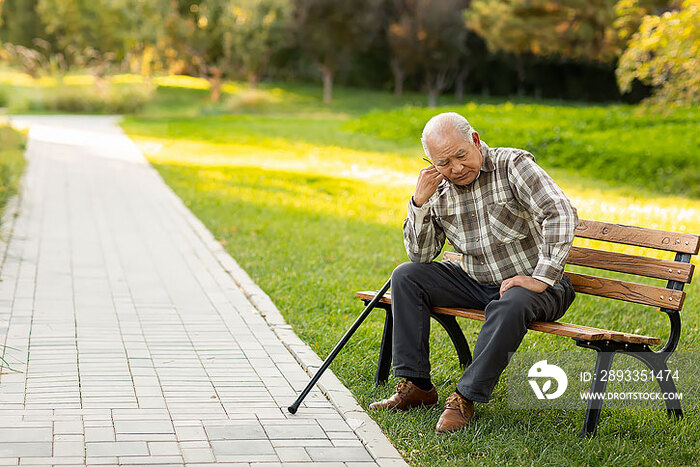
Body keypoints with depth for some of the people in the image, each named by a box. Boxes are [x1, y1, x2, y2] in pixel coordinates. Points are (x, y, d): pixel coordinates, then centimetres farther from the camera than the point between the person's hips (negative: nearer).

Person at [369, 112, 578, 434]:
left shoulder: (513, 165, -14)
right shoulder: (439, 189, 1)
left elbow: (560, 214, -26)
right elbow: (421, 256, 2)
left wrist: (541, 278, -31)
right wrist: (419, 202, -13)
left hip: (533, 285, -6)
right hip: (476, 283, 6)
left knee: (510, 306, -38)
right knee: (406, 277, -5)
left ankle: (465, 399, -27)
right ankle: (416, 385, -6)